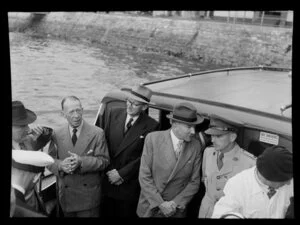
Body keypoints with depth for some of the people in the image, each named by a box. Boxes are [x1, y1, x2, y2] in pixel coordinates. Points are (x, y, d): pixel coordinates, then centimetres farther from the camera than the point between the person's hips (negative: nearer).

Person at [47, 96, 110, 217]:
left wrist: (81, 162, -24)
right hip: (65, 193, 2)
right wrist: (61, 165, -20)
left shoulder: (97, 133, -7)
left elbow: (104, 161, -8)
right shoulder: (56, 134, 1)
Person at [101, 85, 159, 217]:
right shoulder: (114, 114, -1)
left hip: (129, 185, -3)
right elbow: (105, 143, 1)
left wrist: (122, 174, -13)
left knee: (126, 214, 12)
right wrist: (110, 171, -7)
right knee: (106, 213, 17)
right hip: (107, 180, 3)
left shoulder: (151, 126, -13)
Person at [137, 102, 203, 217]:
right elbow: (144, 176, -12)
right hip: (150, 207, -1)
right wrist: (160, 203, -14)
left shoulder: (195, 146, -8)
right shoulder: (153, 138, -13)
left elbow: (194, 181, -2)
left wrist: (176, 203, -11)